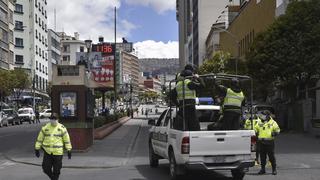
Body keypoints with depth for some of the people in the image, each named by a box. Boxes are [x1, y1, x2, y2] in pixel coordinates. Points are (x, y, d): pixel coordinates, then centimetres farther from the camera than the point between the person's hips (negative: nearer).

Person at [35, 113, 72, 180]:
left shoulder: (62, 128, -3)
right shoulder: (45, 128, 2)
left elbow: (67, 139, 1)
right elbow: (40, 139, 8)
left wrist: (69, 150, -1)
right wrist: (37, 149, 6)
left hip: (58, 152, -2)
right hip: (47, 152, 2)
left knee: (56, 170, 4)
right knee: (46, 169, 1)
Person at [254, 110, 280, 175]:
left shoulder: (272, 122, 1)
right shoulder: (260, 123, 13)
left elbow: (277, 129, 2)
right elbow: (255, 129, 22)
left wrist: (275, 133, -16)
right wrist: (255, 132, 3)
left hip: (269, 142, -4)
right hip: (262, 142, 4)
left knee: (271, 156, -1)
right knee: (262, 156, 8)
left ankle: (274, 169, 9)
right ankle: (263, 169, 18)